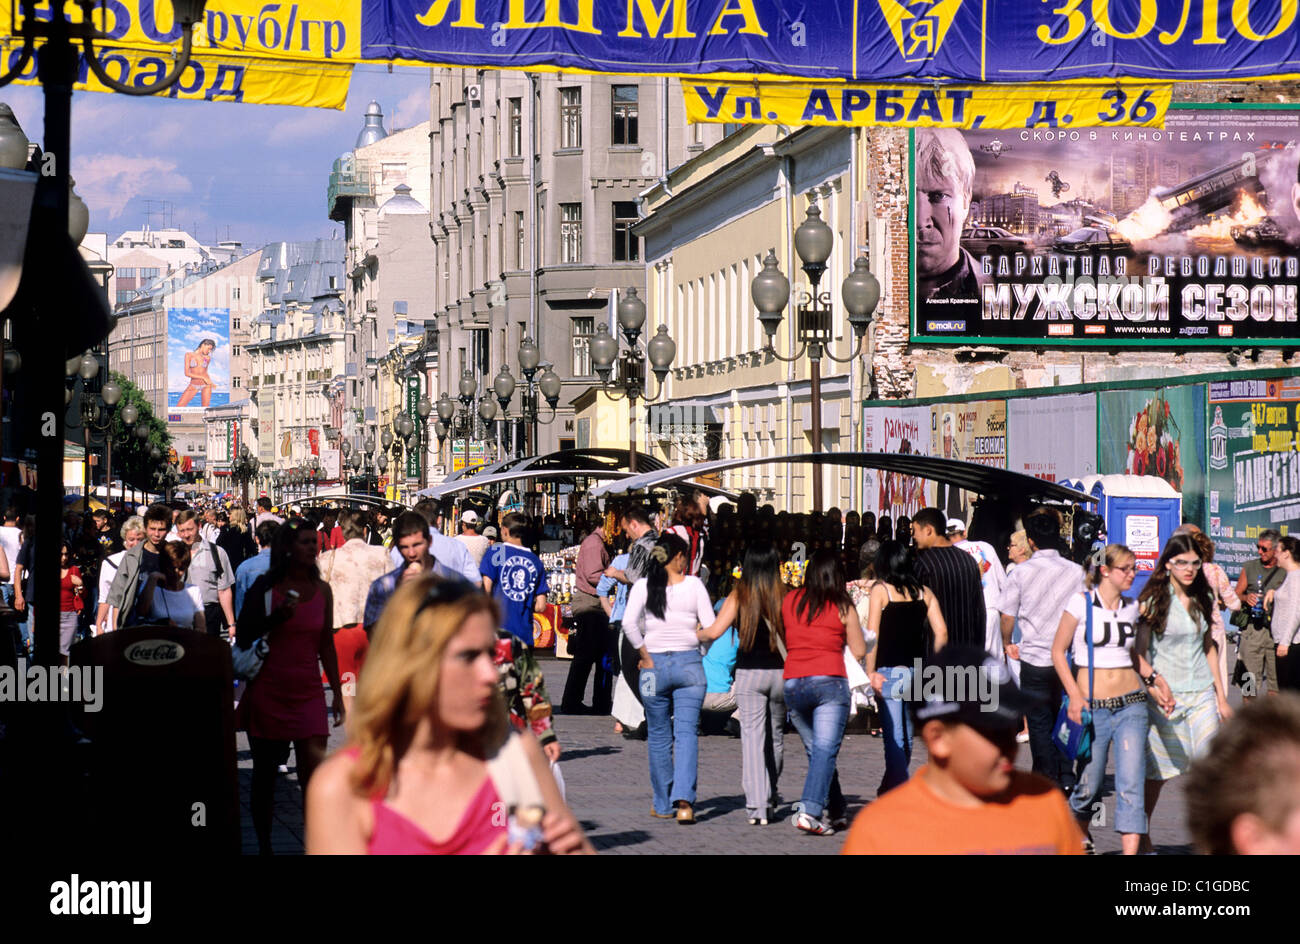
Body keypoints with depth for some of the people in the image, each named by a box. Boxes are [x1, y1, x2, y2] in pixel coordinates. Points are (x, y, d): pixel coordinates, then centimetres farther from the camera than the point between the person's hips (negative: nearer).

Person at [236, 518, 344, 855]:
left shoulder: (322, 590, 7)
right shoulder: (265, 586, -2)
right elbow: (242, 638, -2)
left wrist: (337, 693, 11)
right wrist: (277, 617, -17)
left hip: (308, 694, 2)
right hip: (267, 692, -2)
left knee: (315, 776, -10)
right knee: (264, 776, 6)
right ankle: (264, 846, 18)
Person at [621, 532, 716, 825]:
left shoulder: (643, 586, -1)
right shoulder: (694, 585, -1)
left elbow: (629, 623, -14)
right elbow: (711, 627, -4)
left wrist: (645, 655, -5)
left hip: (655, 665, 1)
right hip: (689, 664, 0)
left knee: (659, 735, 11)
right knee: (686, 733, -1)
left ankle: (663, 804, 16)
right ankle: (684, 800, -17)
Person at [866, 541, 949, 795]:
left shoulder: (880, 590, -4)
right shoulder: (924, 592, 7)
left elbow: (872, 635, -9)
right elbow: (941, 632, 4)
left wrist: (870, 673, -7)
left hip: (889, 670, -5)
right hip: (916, 668, 5)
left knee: (893, 736, -3)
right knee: (906, 735, 16)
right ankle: (889, 787, 29)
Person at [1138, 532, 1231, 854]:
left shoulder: (1202, 599, 11)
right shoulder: (1153, 601, -4)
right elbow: (1139, 651, -5)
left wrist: (1221, 697, 16)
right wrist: (1155, 684, -20)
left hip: (1202, 694, 4)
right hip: (1165, 695, -4)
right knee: (1157, 772, 2)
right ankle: (1141, 838, 17)